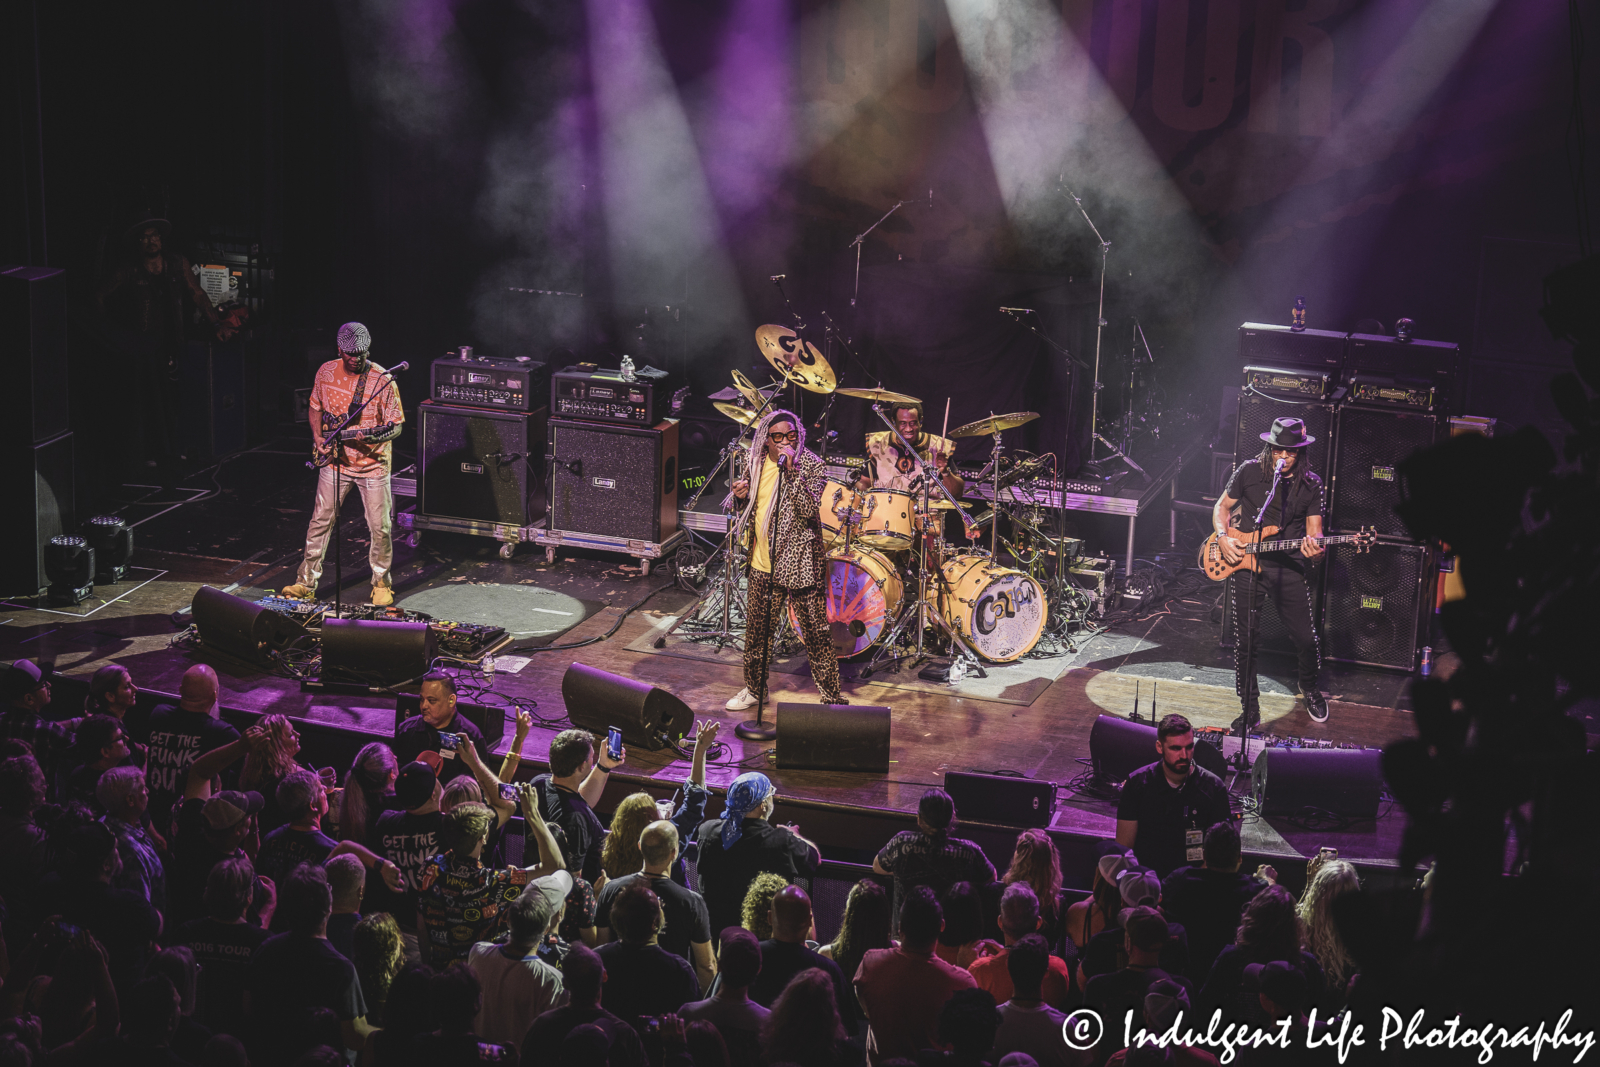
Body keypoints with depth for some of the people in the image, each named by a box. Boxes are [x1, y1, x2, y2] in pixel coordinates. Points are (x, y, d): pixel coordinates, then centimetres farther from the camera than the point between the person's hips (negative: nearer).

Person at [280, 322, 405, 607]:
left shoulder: (383, 380, -13)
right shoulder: (326, 372, -1)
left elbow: (396, 426, -10)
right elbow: (316, 408, 15)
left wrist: (373, 436, -29)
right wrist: (318, 439, 0)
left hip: (373, 463, -3)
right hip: (335, 461, 3)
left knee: (380, 527, 1)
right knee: (320, 521, 4)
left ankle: (381, 584, 19)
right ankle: (306, 582, 14)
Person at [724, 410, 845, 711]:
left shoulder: (810, 465, -11)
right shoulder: (755, 462, 5)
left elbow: (809, 509, -24)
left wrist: (792, 470, -28)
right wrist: (741, 496, -4)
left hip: (799, 564, -5)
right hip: (763, 562, 5)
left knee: (816, 633, -1)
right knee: (757, 629, 16)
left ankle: (831, 696, 6)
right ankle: (755, 689, 33)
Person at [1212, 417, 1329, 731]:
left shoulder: (1311, 484, 0)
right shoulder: (1249, 471, 0)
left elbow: (1314, 531, -1)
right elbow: (1222, 507, 11)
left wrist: (1314, 548, -24)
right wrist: (1223, 538, -8)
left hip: (1289, 569, 0)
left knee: (1306, 638, 0)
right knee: (1244, 641, 1)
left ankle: (1311, 688, 32)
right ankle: (1250, 710, 14)